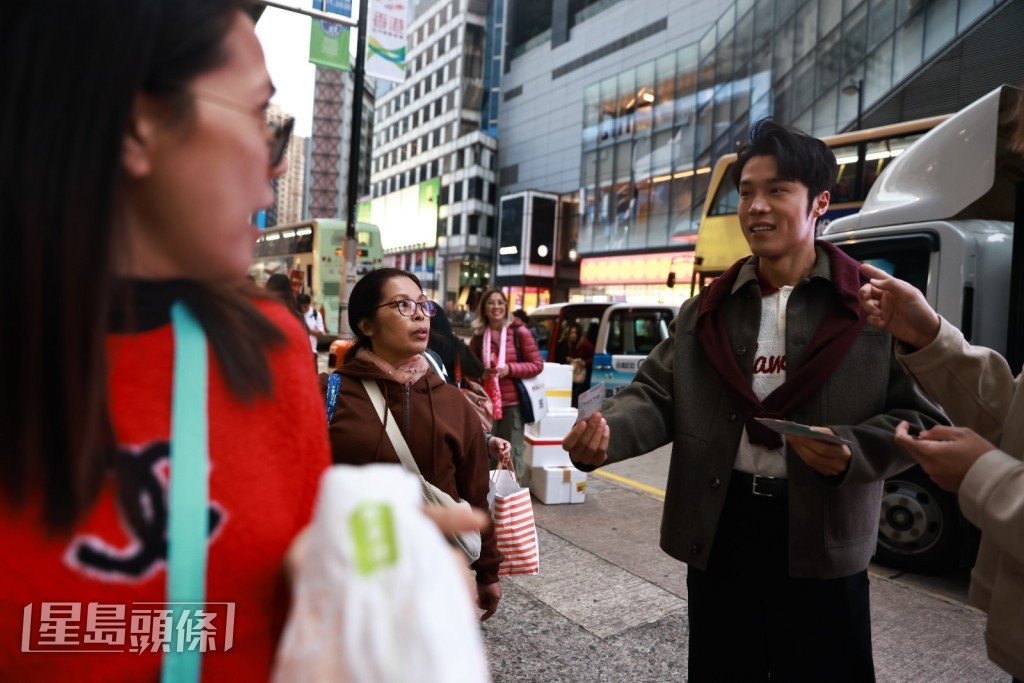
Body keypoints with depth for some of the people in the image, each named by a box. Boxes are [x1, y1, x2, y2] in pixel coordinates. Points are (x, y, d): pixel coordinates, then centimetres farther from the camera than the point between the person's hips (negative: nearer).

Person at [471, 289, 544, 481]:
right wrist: (481, 374, -8)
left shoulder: (519, 332, -5)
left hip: (512, 403, -3)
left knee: (513, 455, 5)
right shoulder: (478, 336, 4)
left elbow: (537, 364, -4)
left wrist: (510, 368, -17)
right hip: (486, 403, 3)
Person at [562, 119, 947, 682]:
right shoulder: (705, 310, 5)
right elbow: (658, 397, -2)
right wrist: (607, 431, -22)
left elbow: (922, 416, -4)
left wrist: (853, 450, -23)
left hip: (823, 541, -2)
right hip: (719, 531, 3)